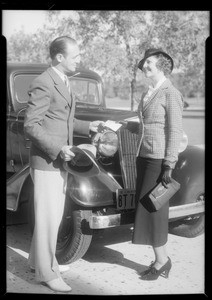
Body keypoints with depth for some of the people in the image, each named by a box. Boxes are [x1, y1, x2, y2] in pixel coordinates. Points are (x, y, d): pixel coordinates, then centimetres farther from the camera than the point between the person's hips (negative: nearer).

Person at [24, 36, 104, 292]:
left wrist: (88, 127, 9)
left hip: (60, 161, 9)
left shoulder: (63, 82, 13)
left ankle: (37, 259, 34)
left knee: (54, 215, 17)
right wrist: (58, 149, -24)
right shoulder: (43, 84, -17)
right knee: (48, 217, 0)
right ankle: (46, 272, 14)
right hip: (45, 162, -9)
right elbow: (30, 126, -19)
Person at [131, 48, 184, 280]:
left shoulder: (170, 94, -9)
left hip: (158, 160, -8)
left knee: (152, 210, -3)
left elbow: (174, 131, -14)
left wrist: (168, 167, -18)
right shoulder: (147, 95, 15)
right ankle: (161, 260, 21)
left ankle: (162, 260, 14)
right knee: (146, 209, 9)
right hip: (143, 157, 8)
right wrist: (139, 159, 16)